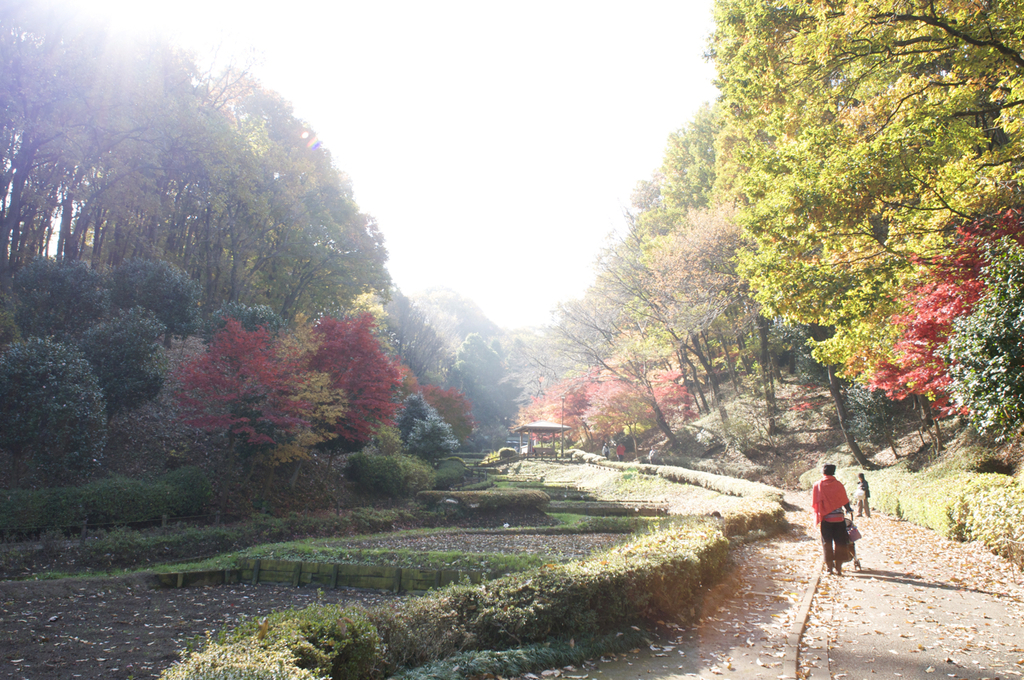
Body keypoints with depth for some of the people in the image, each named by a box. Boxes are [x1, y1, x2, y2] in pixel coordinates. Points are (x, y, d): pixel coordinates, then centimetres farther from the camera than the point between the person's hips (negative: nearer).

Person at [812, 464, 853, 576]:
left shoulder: (818, 485, -2)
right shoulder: (838, 484, -2)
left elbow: (814, 503, -1)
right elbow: (845, 500, 5)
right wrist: (849, 510, 24)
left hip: (825, 518, 0)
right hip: (839, 517, 0)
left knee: (827, 543, 7)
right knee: (839, 543, 7)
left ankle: (829, 567, 6)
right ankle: (838, 567, 7)